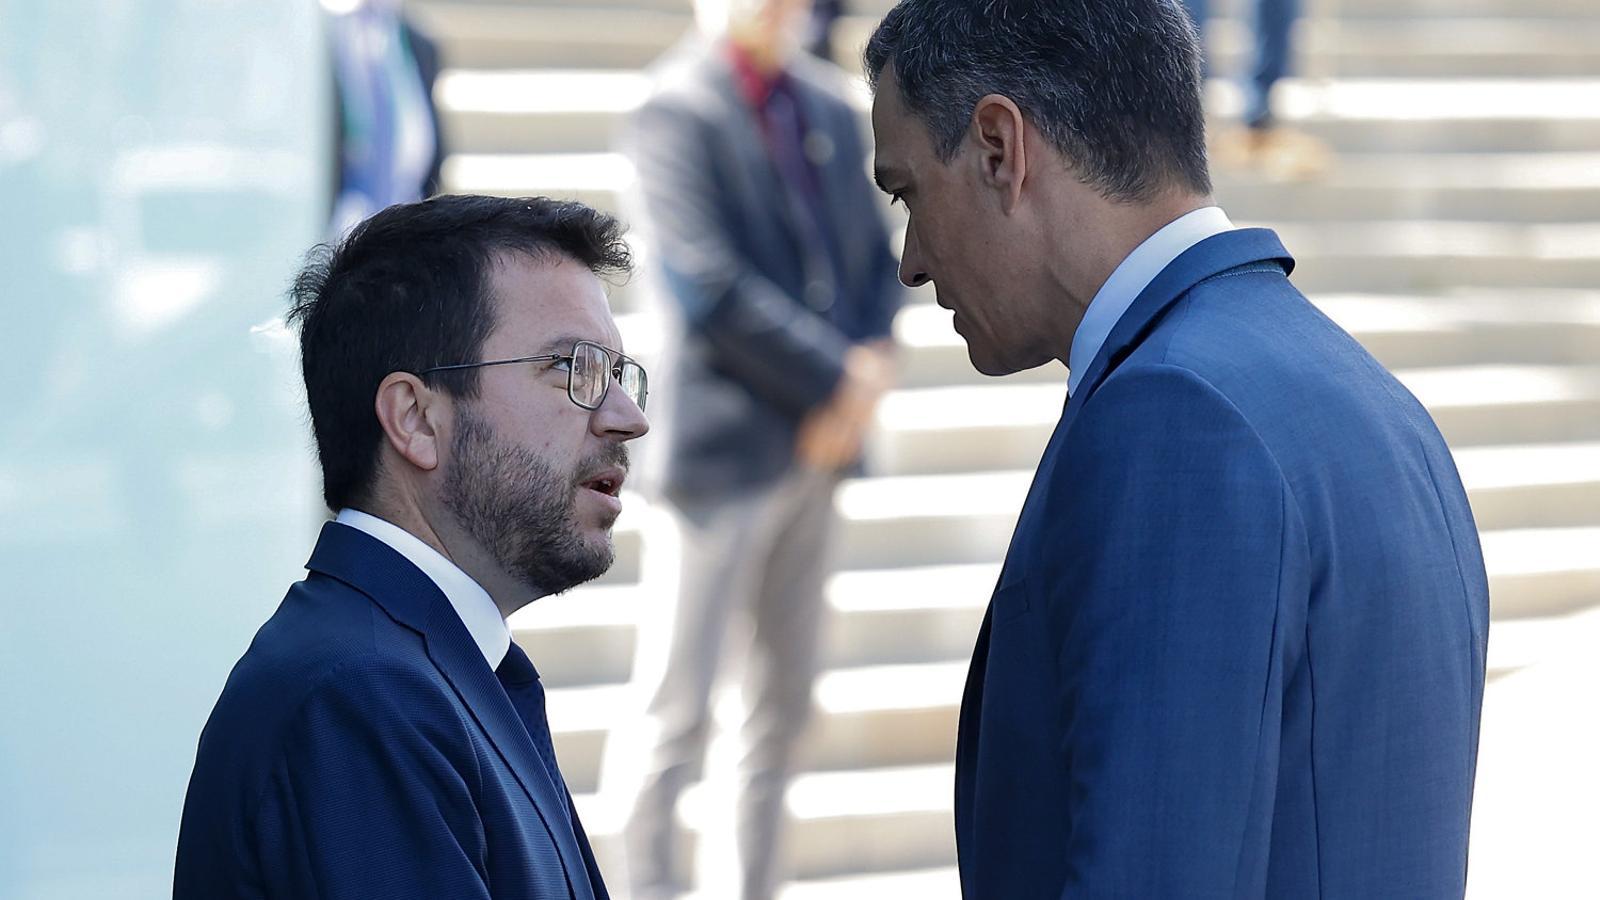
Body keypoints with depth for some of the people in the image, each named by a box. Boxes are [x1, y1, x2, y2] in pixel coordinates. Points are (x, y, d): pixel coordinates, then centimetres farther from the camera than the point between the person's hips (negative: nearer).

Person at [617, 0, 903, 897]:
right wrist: (836, 380, -15)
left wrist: (871, 361, -5)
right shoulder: (679, 110, -11)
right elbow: (708, 287, -18)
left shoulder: (830, 105, 11)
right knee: (681, 709, -2)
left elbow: (877, 252, 14)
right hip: (725, 446, -7)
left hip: (819, 447, 7)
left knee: (786, 700, 12)